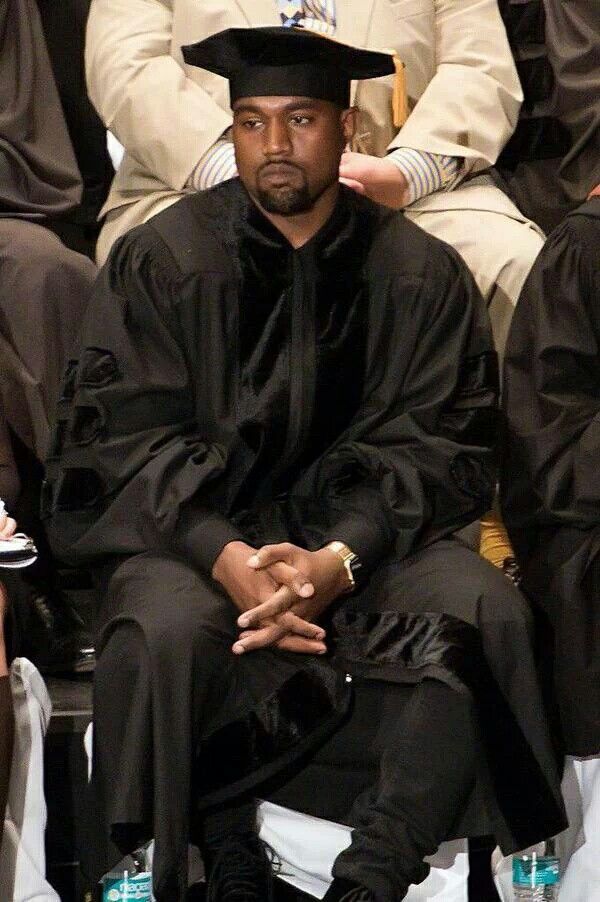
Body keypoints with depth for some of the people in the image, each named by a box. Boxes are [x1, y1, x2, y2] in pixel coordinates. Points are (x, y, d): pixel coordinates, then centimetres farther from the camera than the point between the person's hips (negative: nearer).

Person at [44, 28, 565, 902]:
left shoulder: (420, 272, 1)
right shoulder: (162, 260, -3)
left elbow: (436, 444, -2)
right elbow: (121, 438, -7)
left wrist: (339, 559, -21)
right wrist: (226, 558, -23)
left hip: (361, 528, 2)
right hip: (191, 528, -1)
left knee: (481, 608, -26)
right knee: (167, 625, -33)